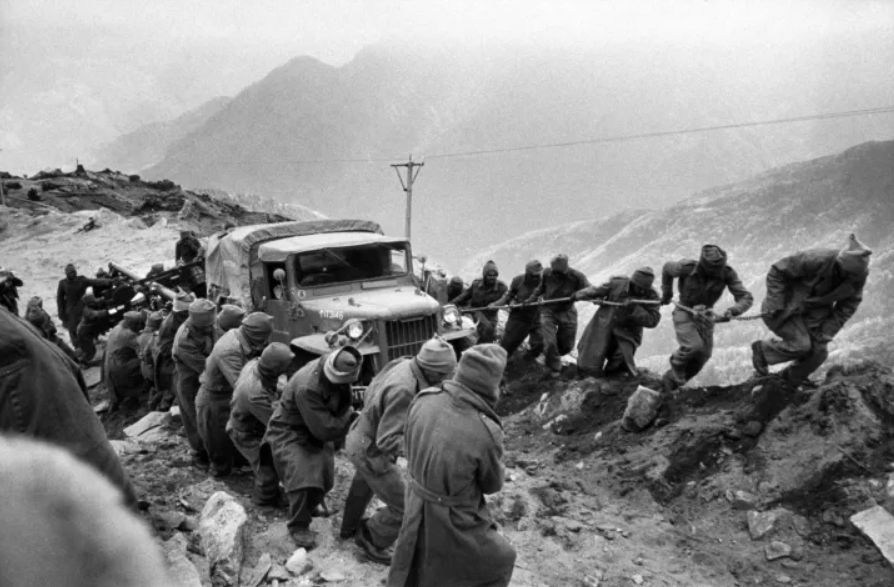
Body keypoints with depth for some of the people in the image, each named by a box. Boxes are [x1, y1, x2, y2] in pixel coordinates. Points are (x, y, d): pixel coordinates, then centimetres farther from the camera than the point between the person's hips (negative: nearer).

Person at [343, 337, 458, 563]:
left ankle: (350, 526, 61)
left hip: (358, 437, 10)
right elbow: (387, 441, -33)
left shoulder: (402, 364, -10)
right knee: (405, 509, 2)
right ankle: (372, 540, 26)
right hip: (371, 453, -9)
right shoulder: (404, 390, -36)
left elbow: (370, 393, 6)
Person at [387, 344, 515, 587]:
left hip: (417, 512, 5)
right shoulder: (486, 432, -32)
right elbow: (492, 484, -12)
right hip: (456, 524, -5)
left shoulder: (424, 400, -15)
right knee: (500, 561, 24)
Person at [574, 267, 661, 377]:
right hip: (603, 330, 0)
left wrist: (634, 309, -29)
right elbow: (596, 291, 6)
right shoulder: (617, 284, -10)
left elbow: (652, 320, -18)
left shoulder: (651, 296, -10)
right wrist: (576, 296, 13)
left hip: (626, 336, 0)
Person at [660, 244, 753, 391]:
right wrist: (666, 293, 8)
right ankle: (677, 362, 8)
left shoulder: (728, 273, -24)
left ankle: (670, 380, 25)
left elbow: (746, 298, -22)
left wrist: (732, 311, -42)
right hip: (684, 312, -3)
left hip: (705, 315, 4)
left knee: (703, 354, 4)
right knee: (694, 346, -26)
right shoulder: (687, 267, -27)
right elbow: (668, 268, -5)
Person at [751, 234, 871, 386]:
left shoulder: (858, 275, -18)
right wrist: (776, 306, -26)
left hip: (813, 312, 6)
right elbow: (777, 272, -25)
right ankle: (762, 349, 10)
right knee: (801, 345, -18)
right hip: (787, 307, -6)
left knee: (818, 352, -1)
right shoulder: (816, 260, -35)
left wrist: (827, 332, -11)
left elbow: (848, 305, -4)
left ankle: (793, 378, 29)